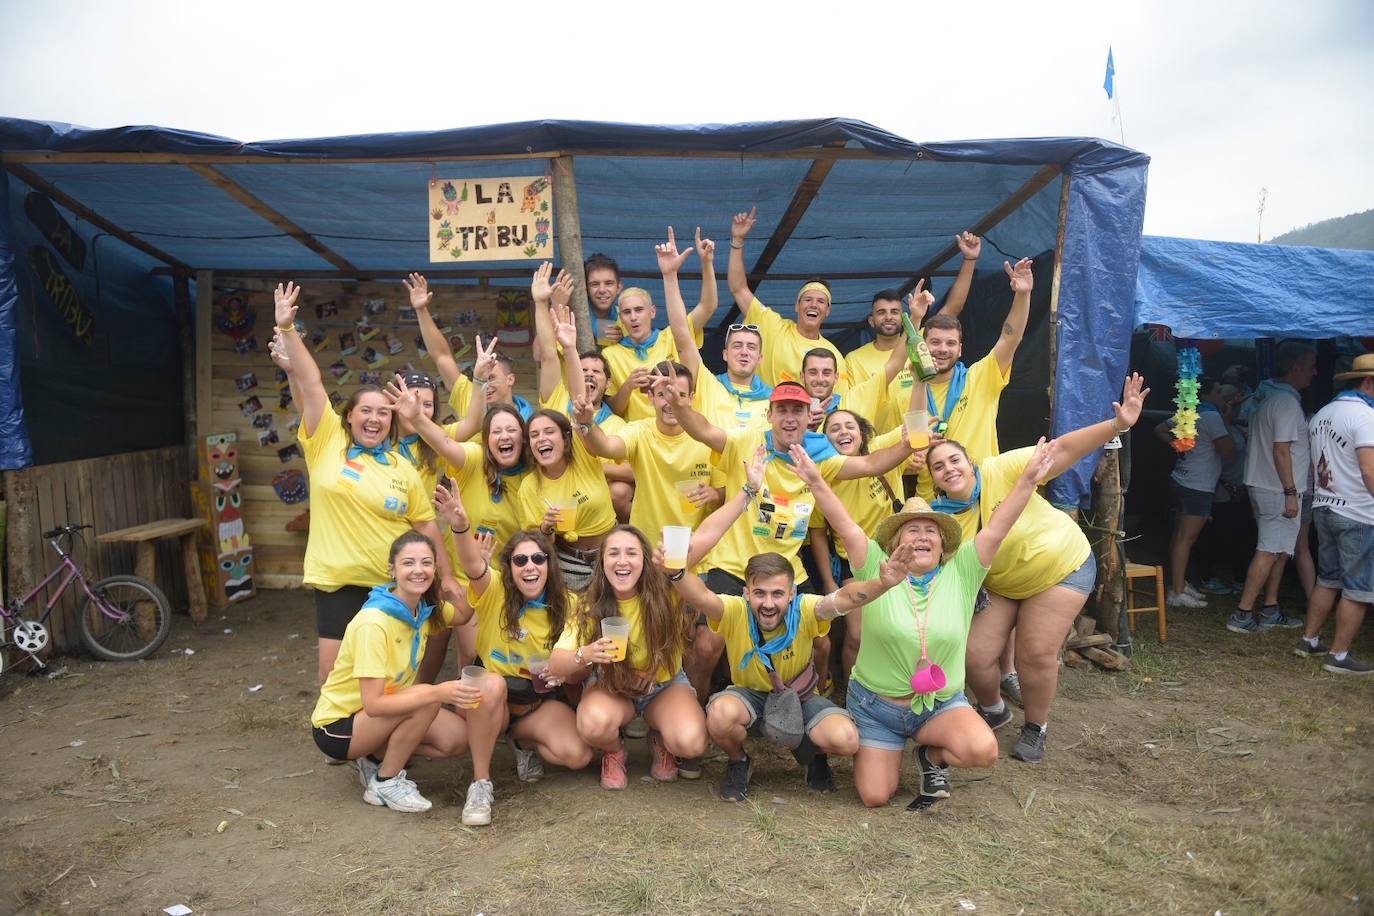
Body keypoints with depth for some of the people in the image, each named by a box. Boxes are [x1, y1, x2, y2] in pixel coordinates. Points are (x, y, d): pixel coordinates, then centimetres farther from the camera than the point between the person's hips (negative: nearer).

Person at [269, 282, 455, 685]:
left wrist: (446, 575, 4)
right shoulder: (326, 443, -1)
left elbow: (426, 525, 6)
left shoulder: (404, 469, 2)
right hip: (336, 580, -1)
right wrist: (286, 328, -14)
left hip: (393, 584, 1)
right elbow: (309, 383, -9)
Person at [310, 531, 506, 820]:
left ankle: (378, 759, 9)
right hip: (337, 725, -7)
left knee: (459, 738, -12)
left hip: (383, 715, 7)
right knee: (426, 699, -31)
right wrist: (438, 692, -43)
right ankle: (385, 783, -9)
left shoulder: (425, 609, -6)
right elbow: (373, 704, -32)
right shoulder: (374, 622, -29)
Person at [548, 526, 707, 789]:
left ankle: (660, 742, 8)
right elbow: (555, 665, -21)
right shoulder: (591, 606, -16)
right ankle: (613, 752, 3)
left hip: (665, 684, 0)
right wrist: (585, 654, -44)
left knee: (691, 743, -29)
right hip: (611, 687, 0)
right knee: (594, 724, -34)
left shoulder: (665, 594, -19)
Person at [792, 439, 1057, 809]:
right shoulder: (877, 570, -8)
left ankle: (932, 755, 7)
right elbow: (846, 526, -19)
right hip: (875, 705, 0)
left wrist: (1028, 480, -22)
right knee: (875, 797, -3)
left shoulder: (961, 574, -4)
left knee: (983, 750, -28)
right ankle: (890, 752, 31)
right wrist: (816, 481, -31)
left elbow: (996, 528, -12)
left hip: (942, 704, 1)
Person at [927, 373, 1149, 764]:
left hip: (1063, 566, -4)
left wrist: (1118, 424, -39)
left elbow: (1062, 450, -29)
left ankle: (1036, 727, 19)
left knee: (1036, 655, -9)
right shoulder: (940, 518, -14)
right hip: (1000, 585, 4)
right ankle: (994, 710, 29)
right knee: (975, 655, -4)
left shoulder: (1000, 470, -25)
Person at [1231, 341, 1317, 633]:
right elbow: (1281, 450, -21)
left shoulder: (1266, 396, 13)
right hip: (1278, 490, -10)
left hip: (1262, 485, 10)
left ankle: (1270, 611, 21)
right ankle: (1242, 615, -5)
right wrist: (1290, 494, -20)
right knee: (1271, 551, -7)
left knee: (1280, 549, 16)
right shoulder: (1287, 401, -17)